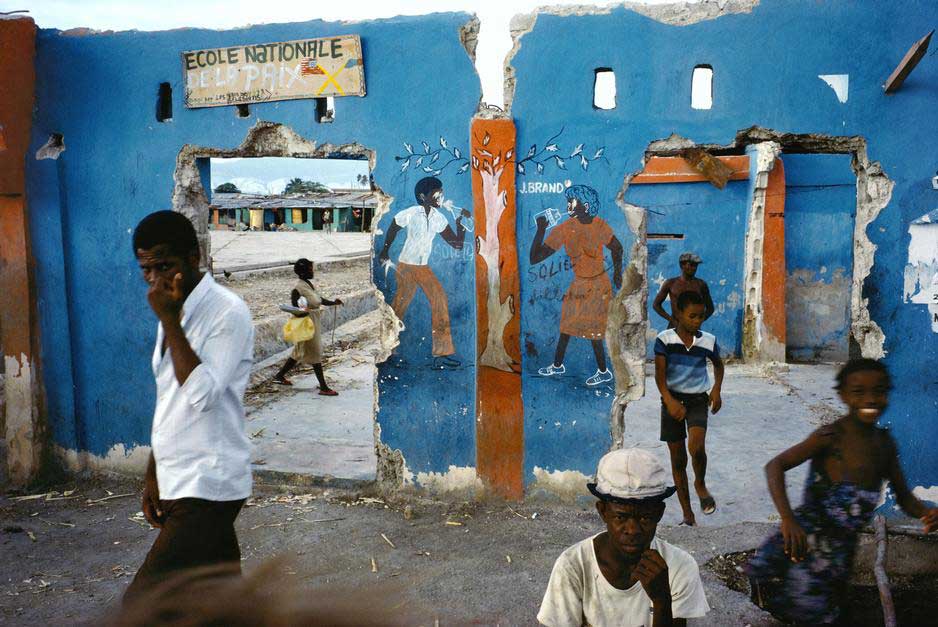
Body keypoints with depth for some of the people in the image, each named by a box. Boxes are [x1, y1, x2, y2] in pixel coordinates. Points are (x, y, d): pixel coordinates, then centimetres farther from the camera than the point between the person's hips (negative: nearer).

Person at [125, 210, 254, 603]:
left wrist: (168, 320, -19)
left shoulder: (228, 313, -15)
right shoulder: (176, 313, 11)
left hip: (208, 485, -8)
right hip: (179, 482, 8)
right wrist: (154, 474, 17)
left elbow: (201, 394, -25)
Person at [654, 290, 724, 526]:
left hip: (698, 400, 0)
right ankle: (688, 514, 17)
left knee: (697, 447, -25)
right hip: (672, 400, 0)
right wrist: (670, 401, -24)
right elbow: (659, 375, -12)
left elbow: (718, 365, 18)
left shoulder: (708, 341, -2)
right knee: (678, 459, 5)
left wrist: (716, 389, 3)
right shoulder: (665, 339, -8)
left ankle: (700, 484, 9)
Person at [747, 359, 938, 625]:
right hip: (810, 531, -5)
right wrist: (788, 519, -38)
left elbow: (904, 497, 8)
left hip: (844, 543, 5)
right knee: (765, 569, -28)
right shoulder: (831, 436, -19)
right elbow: (775, 466, -24)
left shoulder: (885, 442, -1)